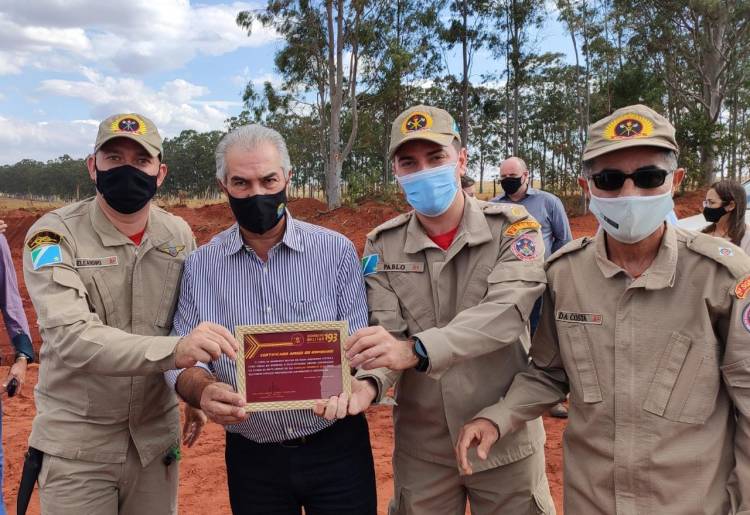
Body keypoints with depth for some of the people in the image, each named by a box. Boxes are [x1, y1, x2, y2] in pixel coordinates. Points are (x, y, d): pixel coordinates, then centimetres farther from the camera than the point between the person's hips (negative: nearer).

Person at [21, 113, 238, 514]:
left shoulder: (180, 235, 0)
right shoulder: (54, 235, -13)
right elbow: (73, 337, -27)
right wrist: (174, 350, -40)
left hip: (157, 437, 4)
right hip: (76, 444, -3)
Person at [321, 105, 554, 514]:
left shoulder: (512, 228, -9)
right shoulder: (383, 245, -1)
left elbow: (505, 311, -25)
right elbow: (388, 331, -9)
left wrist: (415, 350, -38)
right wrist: (369, 384, -31)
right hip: (421, 445, 2)